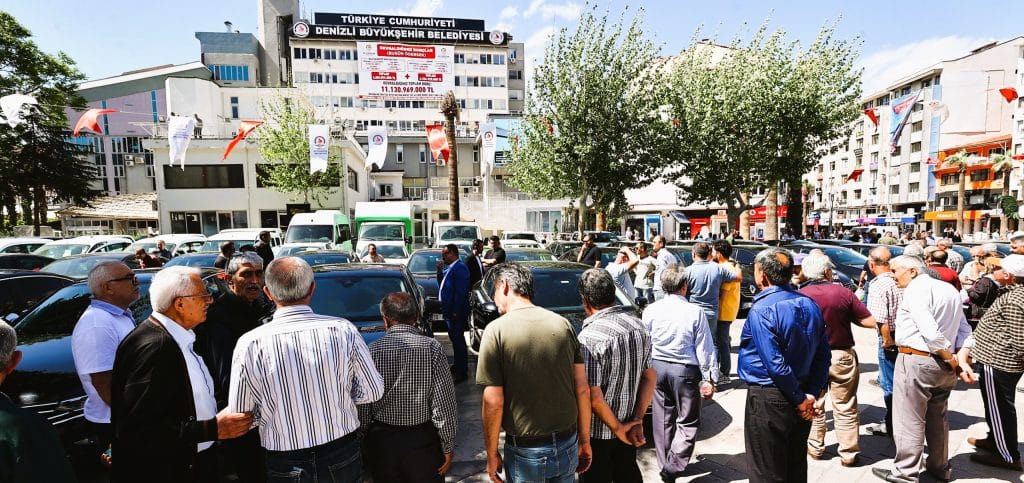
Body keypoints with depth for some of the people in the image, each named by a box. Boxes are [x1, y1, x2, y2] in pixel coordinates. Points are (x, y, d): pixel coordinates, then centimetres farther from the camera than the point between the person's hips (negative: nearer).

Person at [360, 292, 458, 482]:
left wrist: (363, 445, 11)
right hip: (423, 440, -1)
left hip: (381, 441, 1)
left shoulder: (371, 350, -8)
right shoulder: (432, 348, -12)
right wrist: (448, 447, -2)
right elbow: (444, 404, -13)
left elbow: (362, 406, -3)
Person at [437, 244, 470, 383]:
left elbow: (461, 292, -22)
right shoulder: (449, 268, 14)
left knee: (458, 340, -3)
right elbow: (441, 285, 18)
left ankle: (462, 372, 5)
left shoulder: (460, 268, -17)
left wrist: (456, 312, -23)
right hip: (449, 310, 10)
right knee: (455, 339, 19)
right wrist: (440, 271, 5)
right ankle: (458, 365, 33)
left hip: (456, 312, -10)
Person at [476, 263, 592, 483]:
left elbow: (493, 402, -15)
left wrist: (492, 453, -2)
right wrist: (585, 441, 10)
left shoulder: (496, 330, -14)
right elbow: (583, 390, 0)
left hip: (526, 454, -4)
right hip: (568, 447, 4)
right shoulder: (562, 324, -2)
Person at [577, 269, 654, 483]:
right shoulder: (638, 325, -3)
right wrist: (637, 420, -1)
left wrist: (617, 428, -11)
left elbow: (593, 397, -25)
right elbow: (649, 378, 1)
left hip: (596, 430, -6)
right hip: (628, 424, 6)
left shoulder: (590, 337, -25)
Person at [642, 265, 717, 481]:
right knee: (688, 422, 10)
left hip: (658, 368, 4)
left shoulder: (650, 311, -4)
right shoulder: (695, 312, -14)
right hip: (685, 370, -4)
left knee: (662, 419, 17)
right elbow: (704, 349, -10)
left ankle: (666, 464, 28)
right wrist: (709, 378, -2)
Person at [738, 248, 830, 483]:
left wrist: (800, 399, -12)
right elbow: (823, 355, 4)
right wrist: (811, 394, 3)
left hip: (769, 400, -7)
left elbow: (775, 364, -24)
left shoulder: (761, 309, -21)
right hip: (800, 396, 8)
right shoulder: (809, 304, 3)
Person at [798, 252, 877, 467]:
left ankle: (815, 447, 27)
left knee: (813, 406, 16)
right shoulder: (843, 293, -11)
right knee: (845, 408, 11)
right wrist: (848, 316, 9)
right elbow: (870, 322, -8)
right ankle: (849, 453, 20)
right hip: (842, 356, 0)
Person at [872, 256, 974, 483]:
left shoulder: (915, 289, -15)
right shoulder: (950, 289, 13)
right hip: (943, 366, 9)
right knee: (937, 418, 21)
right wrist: (960, 360, 5)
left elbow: (930, 332, -23)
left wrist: (951, 360, -10)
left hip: (916, 360, -9)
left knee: (909, 420, 2)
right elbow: (964, 330, 12)